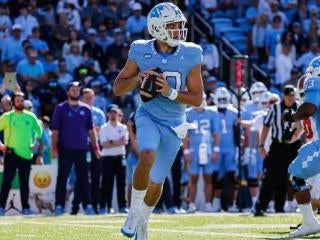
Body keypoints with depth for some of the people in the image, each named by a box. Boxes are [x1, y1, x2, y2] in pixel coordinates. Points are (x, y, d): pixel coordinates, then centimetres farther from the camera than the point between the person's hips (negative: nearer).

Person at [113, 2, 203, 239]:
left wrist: (170, 92, -23)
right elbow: (118, 88, -1)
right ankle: (134, 211, -14)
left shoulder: (190, 55, -10)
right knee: (148, 157, -32)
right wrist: (137, 78, -20)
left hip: (174, 124, 2)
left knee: (157, 181, 10)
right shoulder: (141, 51, -9)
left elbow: (197, 99, -8)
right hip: (148, 116, -2)